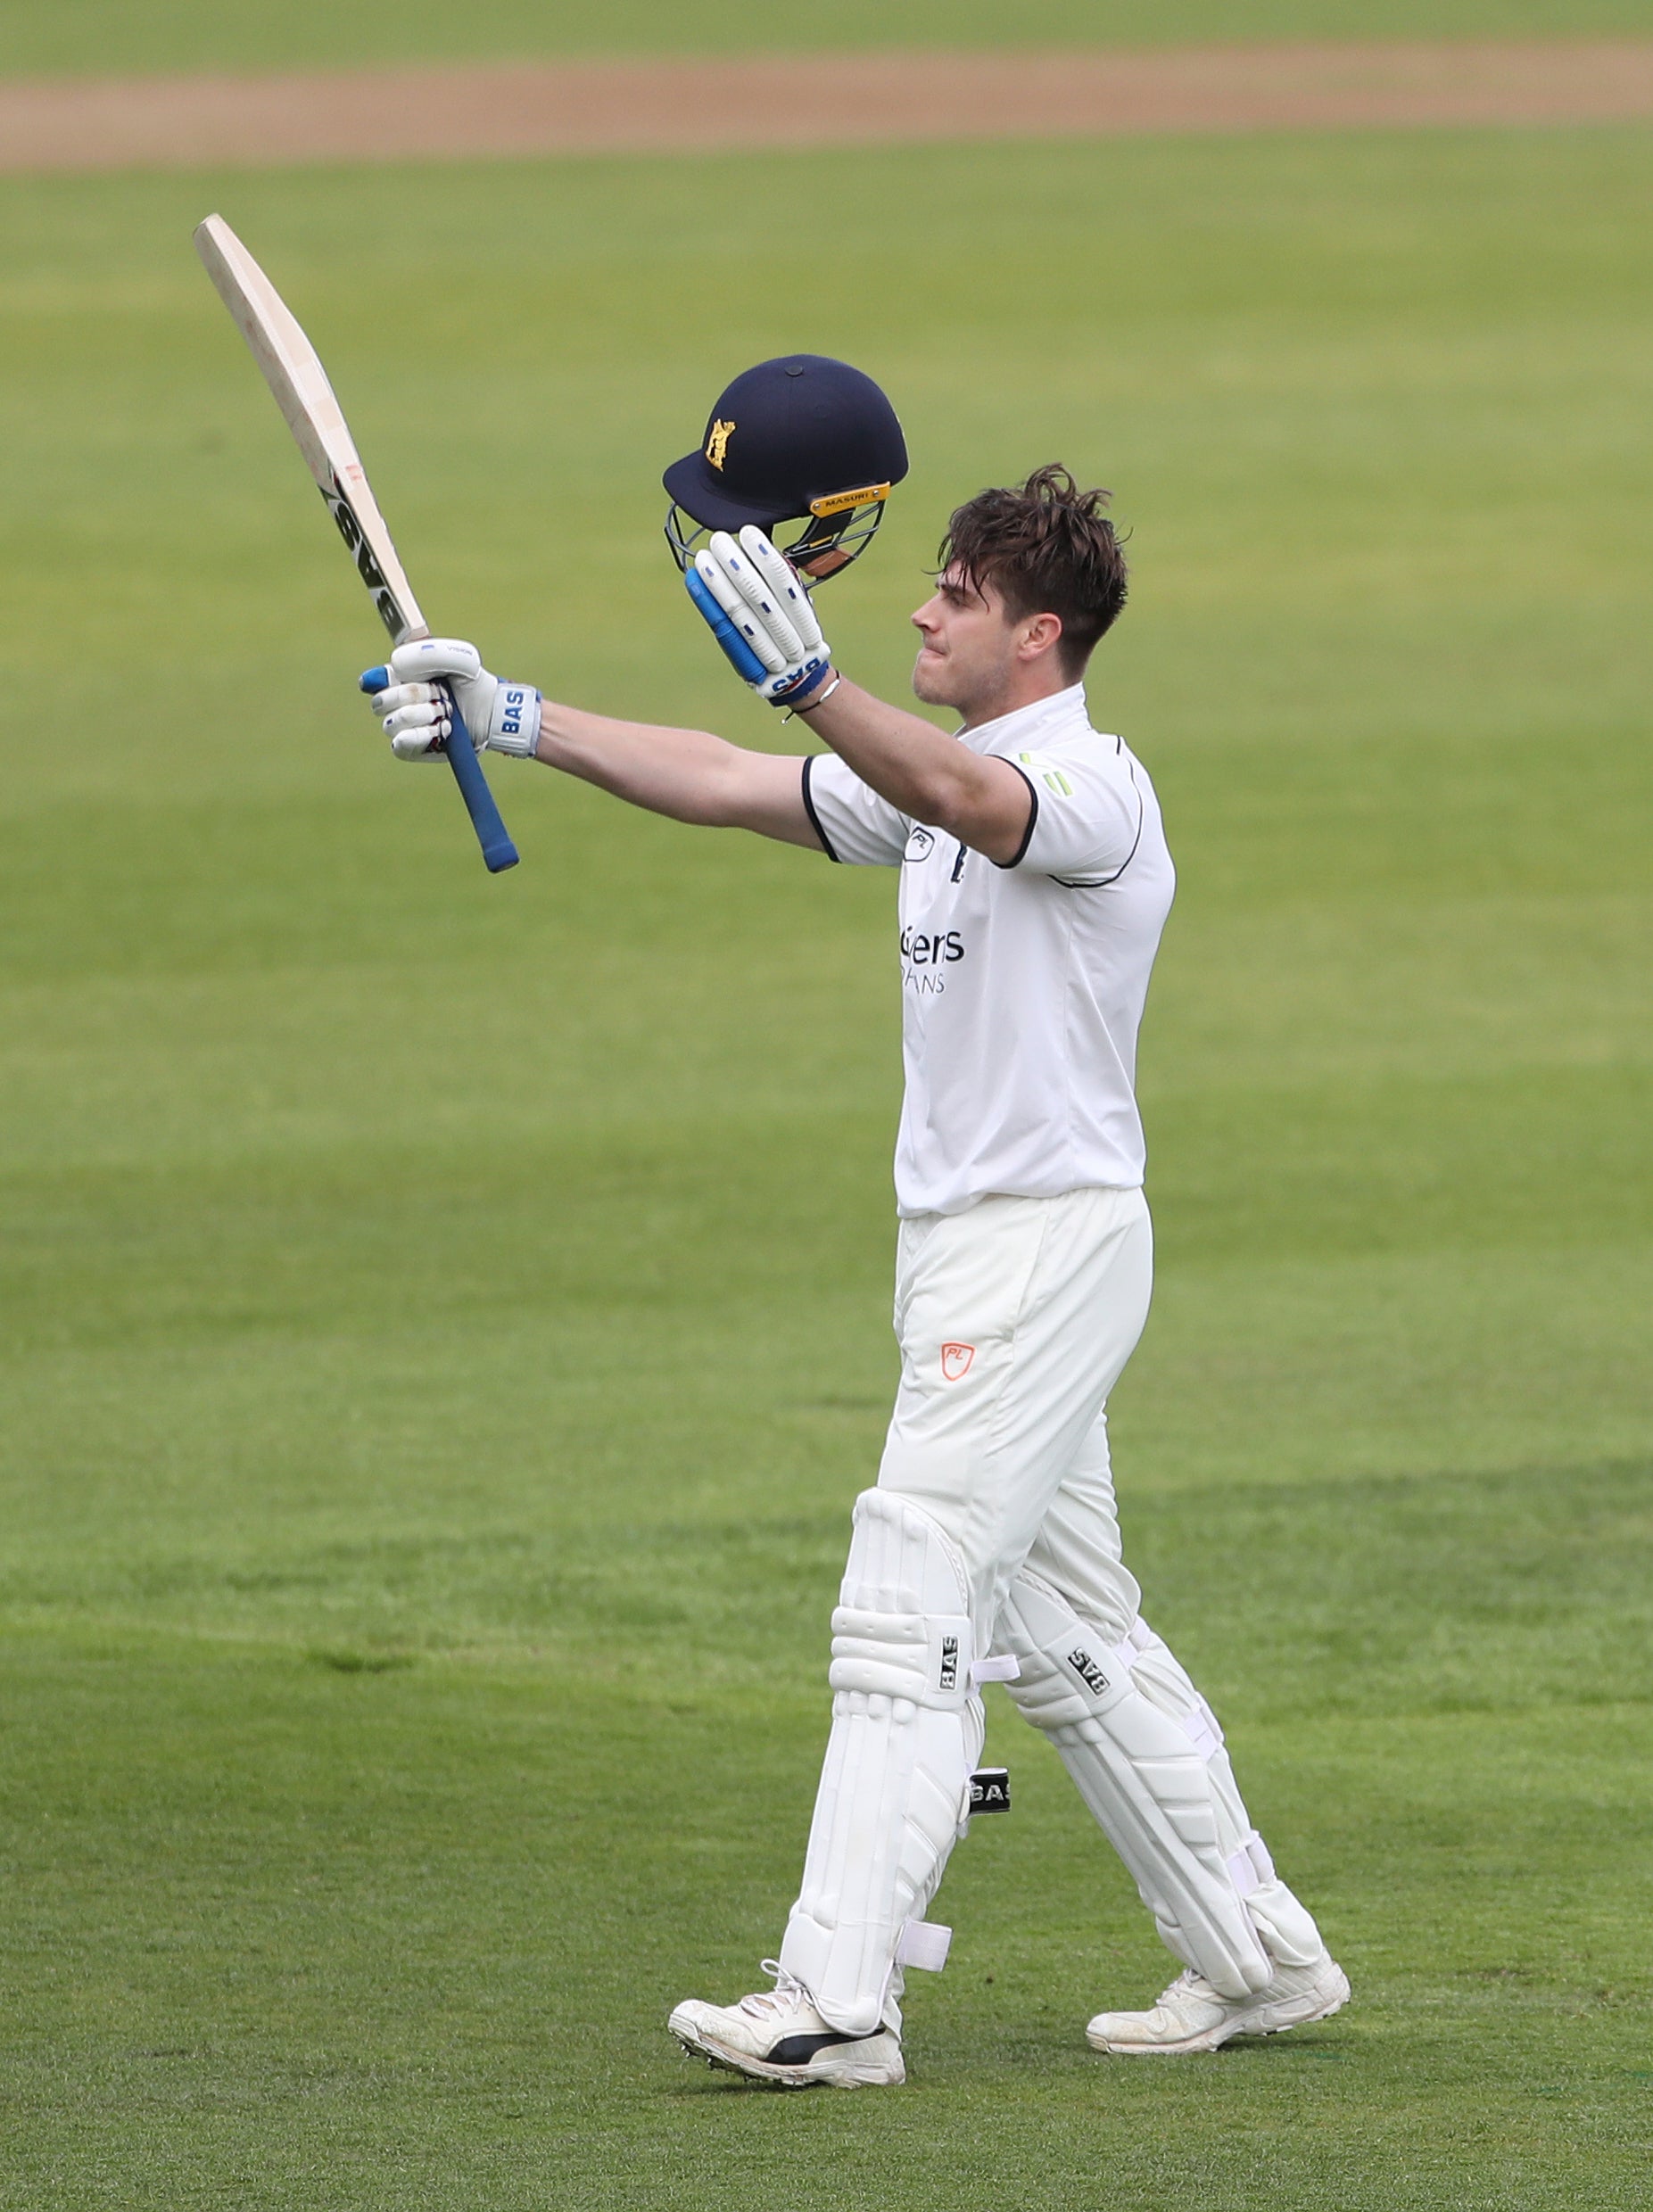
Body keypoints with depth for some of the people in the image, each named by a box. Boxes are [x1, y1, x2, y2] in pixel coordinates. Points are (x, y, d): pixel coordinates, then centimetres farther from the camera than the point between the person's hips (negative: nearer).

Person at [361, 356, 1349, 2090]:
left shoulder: (1094, 789, -15)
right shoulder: (942, 778, 14)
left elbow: (955, 795, -37)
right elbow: (723, 786, 9)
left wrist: (809, 680, -53)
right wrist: (516, 721, 0)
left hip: (1051, 1239, -10)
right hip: (965, 1249, 10)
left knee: (907, 1603, -15)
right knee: (1061, 1633, 15)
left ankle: (837, 1998, -19)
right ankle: (1255, 1958, 22)